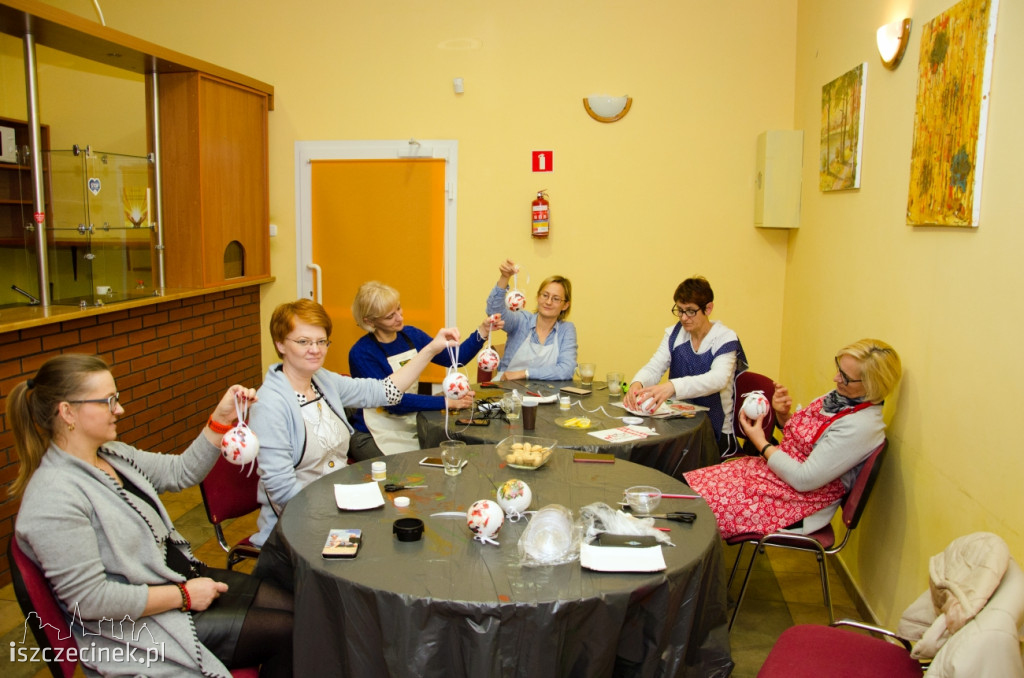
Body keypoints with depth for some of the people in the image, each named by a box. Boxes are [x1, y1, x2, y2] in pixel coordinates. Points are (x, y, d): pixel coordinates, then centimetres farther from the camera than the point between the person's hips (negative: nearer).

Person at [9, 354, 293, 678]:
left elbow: (181, 471, 11)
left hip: (186, 577, 9)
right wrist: (184, 596, -19)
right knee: (284, 632, -10)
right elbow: (89, 598, -26)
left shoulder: (112, 454, 4)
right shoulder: (53, 497, -25)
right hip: (141, 626, -9)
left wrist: (221, 418, -3)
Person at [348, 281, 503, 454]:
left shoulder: (411, 335, 4)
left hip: (412, 428, 6)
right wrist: (447, 402, -24)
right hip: (380, 437, -5)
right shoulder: (361, 353, -15)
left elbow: (455, 358, 4)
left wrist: (483, 331, -10)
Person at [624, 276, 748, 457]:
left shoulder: (725, 338, -9)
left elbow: (718, 379, -28)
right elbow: (653, 367, -4)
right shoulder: (674, 334, 6)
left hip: (716, 434, -4)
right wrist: (637, 384, -30)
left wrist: (672, 386, -46)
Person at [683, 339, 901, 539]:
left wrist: (761, 442, -13)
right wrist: (784, 414, -6)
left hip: (799, 503, -8)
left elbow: (804, 480, -24)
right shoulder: (840, 396, 2)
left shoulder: (861, 426, -24)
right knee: (692, 482, -3)